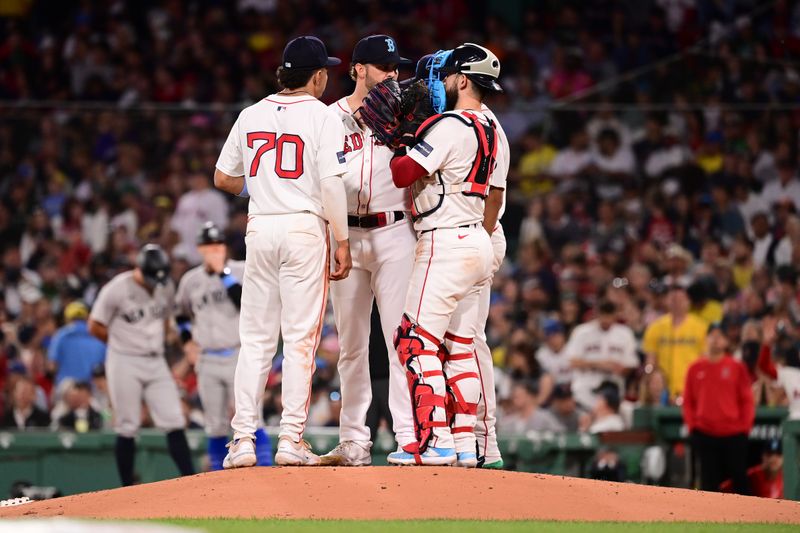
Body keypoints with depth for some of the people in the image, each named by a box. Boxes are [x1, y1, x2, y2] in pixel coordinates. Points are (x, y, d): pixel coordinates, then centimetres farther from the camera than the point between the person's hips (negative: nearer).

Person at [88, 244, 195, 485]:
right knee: (127, 428, -2)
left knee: (174, 424, -4)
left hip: (156, 362, 5)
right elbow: (95, 327, -5)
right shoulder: (117, 289, -12)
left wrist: (156, 343, 7)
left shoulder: (166, 287, 4)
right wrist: (124, 343, 4)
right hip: (125, 363, -5)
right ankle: (127, 489, 6)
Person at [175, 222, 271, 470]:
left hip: (239, 358, -4)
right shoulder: (190, 280, 10)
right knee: (215, 426, 7)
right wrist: (187, 340, 14)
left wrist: (223, 272, -16)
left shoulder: (241, 271, -2)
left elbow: (246, 303, -19)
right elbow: (182, 312, 28)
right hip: (207, 362, 4)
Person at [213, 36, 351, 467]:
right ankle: (291, 439, -4)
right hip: (305, 228, -4)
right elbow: (331, 183, -12)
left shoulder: (251, 115, 10)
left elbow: (223, 178, 14)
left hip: (259, 228, 4)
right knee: (300, 338, -1)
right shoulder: (322, 117, -5)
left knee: (255, 339, 7)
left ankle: (243, 440, 1)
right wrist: (342, 243, -8)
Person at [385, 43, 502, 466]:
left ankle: (434, 442, -15)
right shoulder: (488, 130, 15)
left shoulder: (450, 126, -13)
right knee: (459, 347, 11)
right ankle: (464, 442, 10)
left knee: (416, 342, -9)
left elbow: (403, 174, -15)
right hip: (478, 242, 10)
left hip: (446, 242, -10)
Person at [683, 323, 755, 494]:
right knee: (709, 480, 0)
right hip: (705, 434, 1)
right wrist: (692, 425, -1)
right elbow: (688, 401, 10)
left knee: (739, 479, 1)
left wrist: (745, 427, -5)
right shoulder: (695, 369, 8)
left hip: (734, 434, -1)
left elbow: (747, 400, 3)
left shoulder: (737, 367, 4)